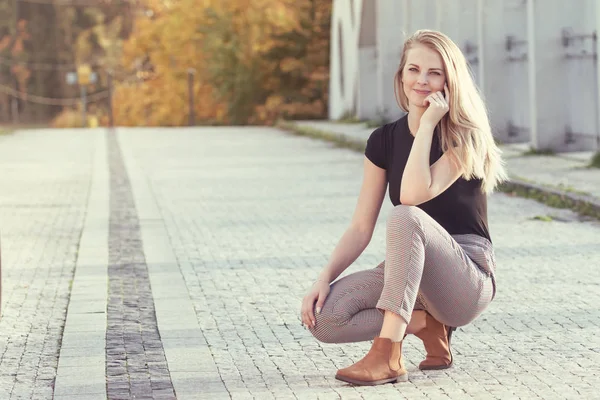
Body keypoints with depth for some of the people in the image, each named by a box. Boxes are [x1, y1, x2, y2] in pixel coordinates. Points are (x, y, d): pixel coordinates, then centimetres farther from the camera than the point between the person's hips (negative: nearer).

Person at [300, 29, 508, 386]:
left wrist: (428, 124, -17)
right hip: (407, 271, 5)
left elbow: (414, 195, -25)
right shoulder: (384, 141, 6)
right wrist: (324, 279, -10)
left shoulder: (464, 138, -8)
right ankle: (425, 323, -4)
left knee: (406, 218, -37)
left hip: (467, 280, -5)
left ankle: (389, 357, -39)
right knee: (323, 318, -22)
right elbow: (361, 228, 3)